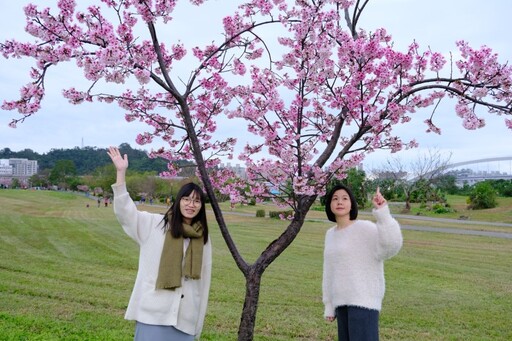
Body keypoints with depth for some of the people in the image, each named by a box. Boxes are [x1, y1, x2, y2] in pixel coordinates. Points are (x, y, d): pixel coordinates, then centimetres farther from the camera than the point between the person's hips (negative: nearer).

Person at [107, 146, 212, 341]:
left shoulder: (203, 239, 10)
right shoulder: (155, 224, 2)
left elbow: (204, 281, 13)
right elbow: (124, 211, -8)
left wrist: (198, 325, 13)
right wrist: (121, 172, -17)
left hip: (185, 318, 3)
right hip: (153, 313, -3)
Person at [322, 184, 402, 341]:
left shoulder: (365, 228, -10)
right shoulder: (331, 234, 12)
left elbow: (391, 246, -28)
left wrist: (382, 212, -36)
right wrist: (328, 305, 18)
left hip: (363, 300, -7)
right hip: (342, 302, 7)